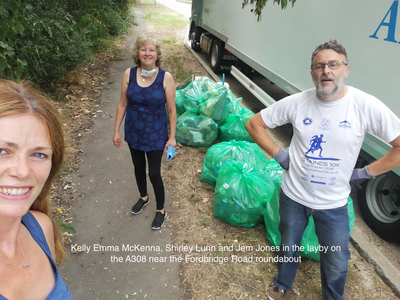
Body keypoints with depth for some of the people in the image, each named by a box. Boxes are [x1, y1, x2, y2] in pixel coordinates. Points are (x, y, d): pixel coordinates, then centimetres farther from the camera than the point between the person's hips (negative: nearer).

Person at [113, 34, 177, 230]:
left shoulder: (166, 77, -16)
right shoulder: (129, 74, -8)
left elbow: (171, 109, -10)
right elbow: (122, 104, 0)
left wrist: (172, 136, -9)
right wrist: (116, 130, 2)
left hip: (155, 133, -3)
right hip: (133, 131, 4)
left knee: (154, 173, 4)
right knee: (138, 167, 22)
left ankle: (161, 210, 28)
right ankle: (143, 197, 50)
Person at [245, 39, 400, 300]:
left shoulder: (366, 106, -17)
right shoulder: (297, 102, -13)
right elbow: (254, 124, -3)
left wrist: (365, 173, -11)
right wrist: (279, 155, -7)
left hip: (334, 204, -1)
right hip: (293, 196, 1)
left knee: (336, 265, 17)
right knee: (288, 248, 25)